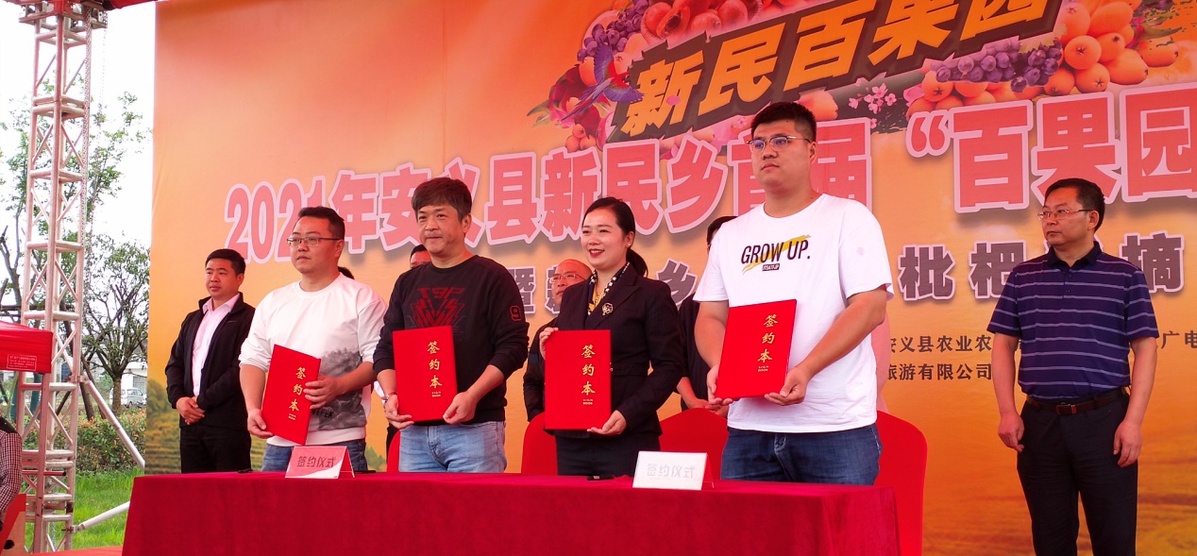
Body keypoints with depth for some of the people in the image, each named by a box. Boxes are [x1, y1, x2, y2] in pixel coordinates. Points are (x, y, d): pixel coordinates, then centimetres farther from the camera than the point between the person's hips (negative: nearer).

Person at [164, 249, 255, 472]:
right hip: (190, 423, 7)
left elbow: (241, 369, -12)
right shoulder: (193, 319, 22)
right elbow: (175, 362, 18)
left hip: (228, 423, -7)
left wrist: (203, 401, -11)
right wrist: (177, 398, -1)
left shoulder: (248, 318, -3)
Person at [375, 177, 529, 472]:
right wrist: (391, 395, -2)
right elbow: (386, 349, 17)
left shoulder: (492, 277, -1)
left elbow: (513, 347, -8)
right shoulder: (407, 283, 16)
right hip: (414, 430, 5)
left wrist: (472, 396, -18)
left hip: (474, 427, -5)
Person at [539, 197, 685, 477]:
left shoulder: (652, 294, 0)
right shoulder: (572, 296, 17)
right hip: (571, 438, 5)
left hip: (626, 440, -5)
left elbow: (669, 367, -6)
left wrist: (627, 414, -17)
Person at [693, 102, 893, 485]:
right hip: (748, 428, 4)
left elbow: (869, 306, -8)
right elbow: (711, 317, 15)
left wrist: (806, 370, -21)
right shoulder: (732, 234, 15)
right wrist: (719, 366, -8)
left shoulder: (848, 218, 1)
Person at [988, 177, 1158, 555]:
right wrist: (1007, 412, -1)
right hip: (1040, 421, 2)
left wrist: (1133, 421, -8)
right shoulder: (1022, 277, 9)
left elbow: (1145, 350, 0)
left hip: (1104, 420, -2)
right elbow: (1004, 346, 10)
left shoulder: (1125, 277, 3)